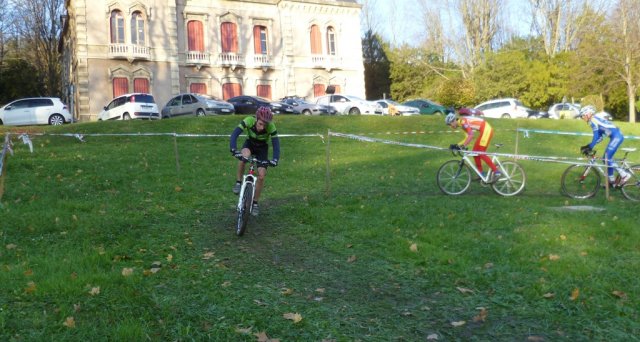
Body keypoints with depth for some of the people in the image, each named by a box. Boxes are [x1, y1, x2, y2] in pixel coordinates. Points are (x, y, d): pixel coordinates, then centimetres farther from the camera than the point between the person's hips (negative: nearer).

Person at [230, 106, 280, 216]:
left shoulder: (271, 127, -33)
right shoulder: (249, 121, -34)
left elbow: (276, 143, -32)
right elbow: (235, 134, -40)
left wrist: (275, 159, -48)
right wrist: (233, 150, -55)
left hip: (262, 148, 0)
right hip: (250, 143, 0)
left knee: (261, 176, -10)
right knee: (244, 156, -37)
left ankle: (255, 203, 10)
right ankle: (238, 182, -15)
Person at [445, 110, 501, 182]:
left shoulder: (463, 121, -16)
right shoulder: (462, 124, 14)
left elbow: (471, 135, -27)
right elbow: (467, 138, 13)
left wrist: (462, 146, -28)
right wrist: (457, 145, 6)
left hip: (486, 130, -10)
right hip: (484, 131, 10)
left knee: (480, 153, -13)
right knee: (475, 152, 10)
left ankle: (496, 172, -15)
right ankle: (481, 174, 15)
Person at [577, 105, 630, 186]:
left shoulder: (593, 119, -9)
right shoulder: (596, 119, 20)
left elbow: (596, 136, -15)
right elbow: (600, 137, 20)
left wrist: (590, 148, -13)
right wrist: (588, 146, 18)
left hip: (616, 136, -10)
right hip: (616, 137, 10)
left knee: (607, 158, -12)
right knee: (606, 158, 11)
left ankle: (624, 175, -7)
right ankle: (612, 181, 16)